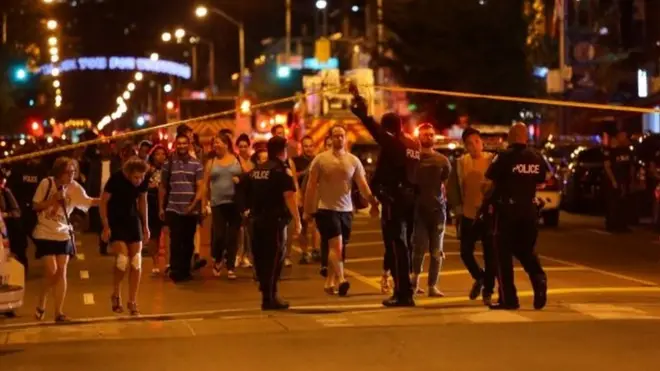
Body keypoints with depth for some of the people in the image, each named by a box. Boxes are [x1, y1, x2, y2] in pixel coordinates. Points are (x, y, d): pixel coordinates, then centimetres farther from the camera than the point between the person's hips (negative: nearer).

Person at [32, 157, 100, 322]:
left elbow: (88, 202, -4)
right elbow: (35, 206, -6)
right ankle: (41, 305, 14)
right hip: (45, 234, -3)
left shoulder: (75, 187, -5)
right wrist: (54, 199, -19)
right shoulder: (46, 183, -12)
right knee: (52, 271, -10)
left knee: (61, 271, 0)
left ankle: (59, 312, 5)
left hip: (64, 235, 3)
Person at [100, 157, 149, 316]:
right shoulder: (116, 179, -24)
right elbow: (103, 202, -13)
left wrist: (145, 225, 6)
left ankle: (132, 301, 10)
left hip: (133, 220, 4)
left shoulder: (144, 181, -13)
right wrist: (105, 226, -17)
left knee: (136, 262, -1)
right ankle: (116, 295, 10)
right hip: (115, 221, -4)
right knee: (122, 260, -15)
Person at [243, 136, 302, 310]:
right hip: (274, 220, -7)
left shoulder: (255, 170, 13)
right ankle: (269, 297, -5)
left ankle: (266, 292, 20)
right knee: (275, 258, -3)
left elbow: (247, 196, 20)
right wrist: (297, 220, -17)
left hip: (256, 219, 7)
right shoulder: (282, 170, -9)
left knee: (261, 257, 13)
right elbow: (289, 197, -17)